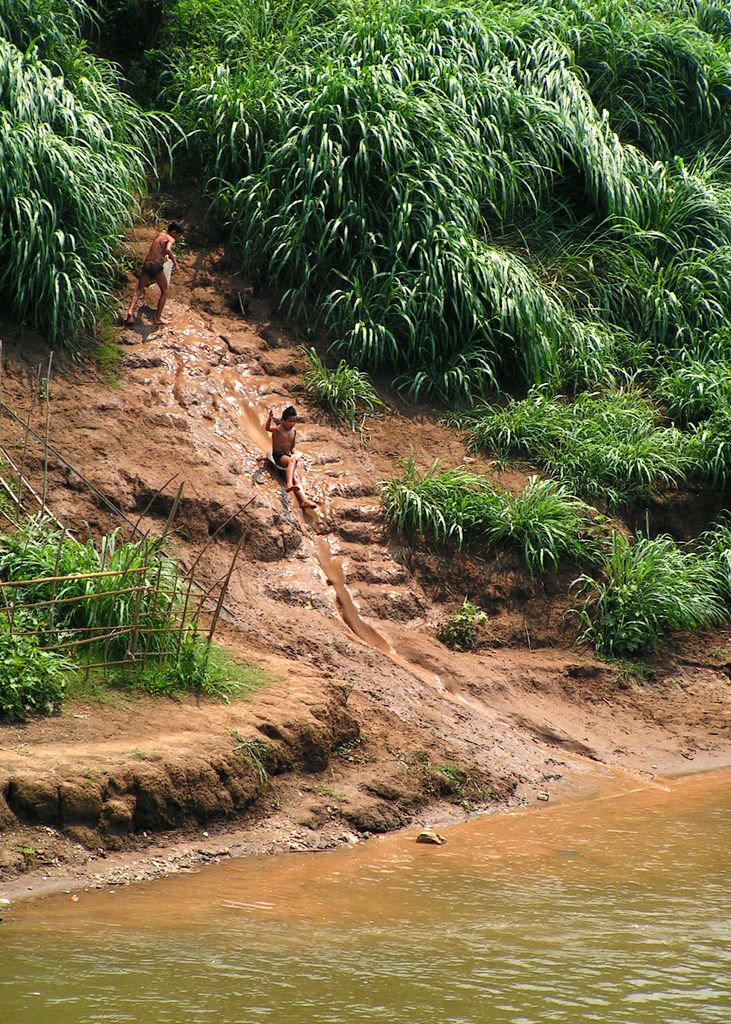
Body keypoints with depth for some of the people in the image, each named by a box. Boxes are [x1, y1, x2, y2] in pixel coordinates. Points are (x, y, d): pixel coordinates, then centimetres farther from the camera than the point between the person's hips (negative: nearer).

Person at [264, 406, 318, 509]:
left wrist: (294, 455, 5)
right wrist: (269, 419, -51)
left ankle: (304, 500, -28)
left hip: (288, 456, 7)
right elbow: (267, 428, -31)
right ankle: (289, 484, -56)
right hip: (277, 456, -7)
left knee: (296, 476, -15)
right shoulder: (277, 429, -7)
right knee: (292, 461, -37)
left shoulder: (293, 431, 14)